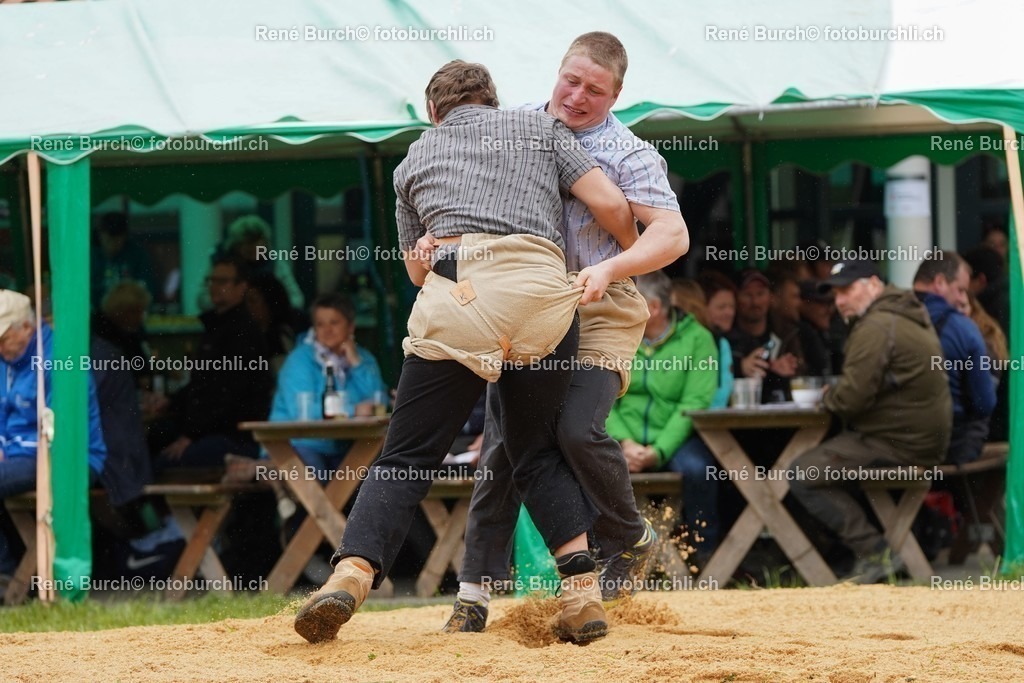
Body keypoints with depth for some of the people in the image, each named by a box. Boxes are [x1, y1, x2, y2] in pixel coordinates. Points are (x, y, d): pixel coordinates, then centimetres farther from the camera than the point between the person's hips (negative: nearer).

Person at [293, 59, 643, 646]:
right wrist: (632, 257, 34)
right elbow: (609, 202, 15)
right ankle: (583, 589, 2)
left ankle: (352, 572, -19)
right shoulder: (538, 127, 26)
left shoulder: (415, 158, 28)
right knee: (538, 454, 17)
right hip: (542, 291, 1)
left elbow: (416, 269, 37)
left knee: (408, 458, 2)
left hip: (454, 296, -1)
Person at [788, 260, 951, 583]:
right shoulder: (909, 314, 15)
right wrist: (837, 397, 6)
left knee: (803, 475, -10)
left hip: (900, 445, -11)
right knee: (828, 448, 28)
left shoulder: (876, 328, -19)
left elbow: (852, 397, -23)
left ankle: (875, 553, -12)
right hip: (926, 438, 11)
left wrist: (828, 397, -2)